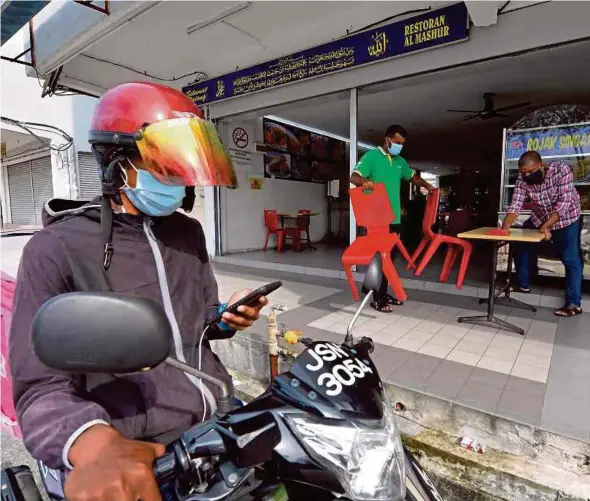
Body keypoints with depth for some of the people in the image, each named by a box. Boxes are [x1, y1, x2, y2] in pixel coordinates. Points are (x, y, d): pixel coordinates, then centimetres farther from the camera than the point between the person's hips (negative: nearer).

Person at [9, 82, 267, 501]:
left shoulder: (189, 233, 7)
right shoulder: (57, 250, -10)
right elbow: (43, 385, -15)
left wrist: (225, 318, -5)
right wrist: (93, 443, -33)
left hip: (223, 417, 4)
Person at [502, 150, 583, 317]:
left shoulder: (561, 169, -28)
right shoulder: (522, 180, -21)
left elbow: (564, 202, -30)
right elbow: (515, 206, -26)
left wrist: (546, 227, -37)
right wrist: (504, 227, -43)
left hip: (566, 219, -4)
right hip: (539, 219, 4)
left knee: (571, 258, -8)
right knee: (520, 245, 4)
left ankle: (574, 303, -2)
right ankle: (523, 285, 21)